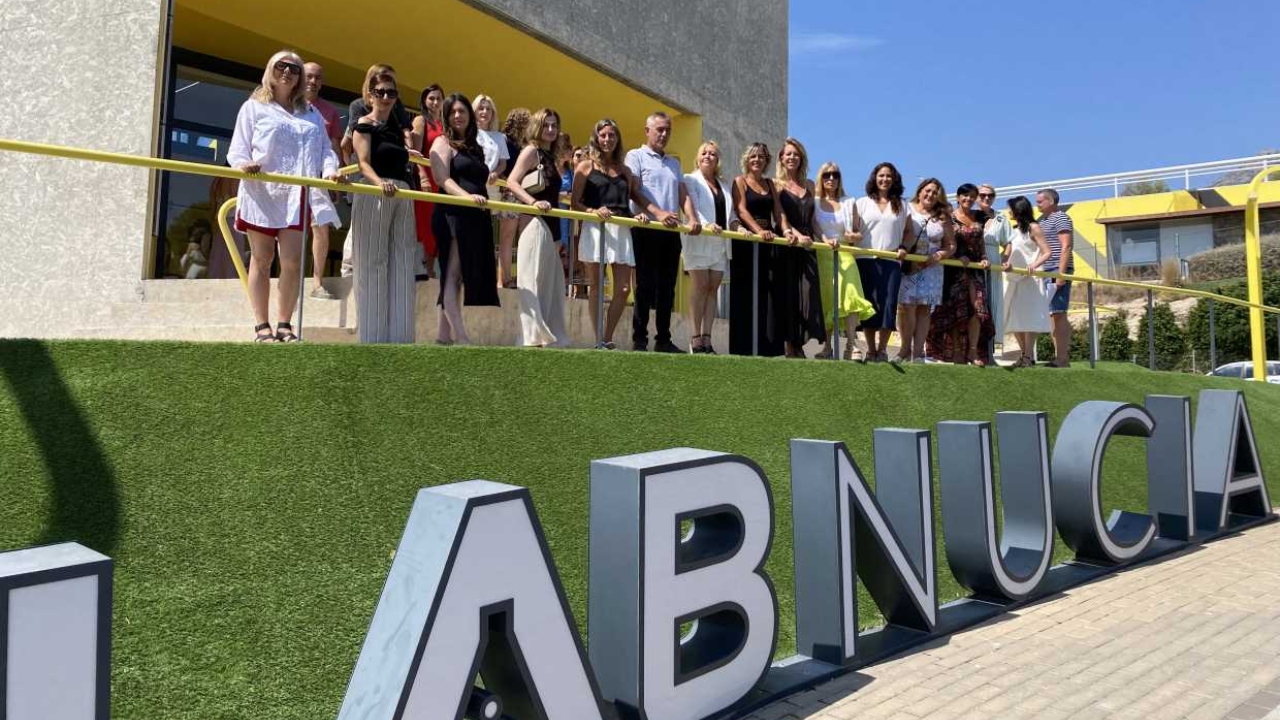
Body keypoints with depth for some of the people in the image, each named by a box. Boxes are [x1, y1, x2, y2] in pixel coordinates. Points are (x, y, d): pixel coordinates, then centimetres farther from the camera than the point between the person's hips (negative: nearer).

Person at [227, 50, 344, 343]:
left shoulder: (311, 113, 20)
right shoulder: (254, 107, 11)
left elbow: (325, 148, 12)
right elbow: (237, 149, 4)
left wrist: (330, 170, -10)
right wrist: (244, 164, -19)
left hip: (296, 195, 2)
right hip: (261, 193, -2)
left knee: (292, 262, -6)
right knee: (262, 259, 2)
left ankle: (284, 324, 5)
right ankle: (261, 326, 6)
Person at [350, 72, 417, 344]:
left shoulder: (397, 129, 21)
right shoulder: (364, 125, 2)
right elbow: (364, 164, -12)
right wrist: (380, 182, -29)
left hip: (401, 197, 7)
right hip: (373, 197, -7)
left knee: (402, 264, 4)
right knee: (373, 263, -7)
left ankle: (399, 335, 8)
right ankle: (373, 334, -4)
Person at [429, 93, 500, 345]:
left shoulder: (475, 148, 23)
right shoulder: (443, 143, 2)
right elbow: (443, 179, -11)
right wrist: (467, 196, -27)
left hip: (477, 217, 7)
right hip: (454, 214, -7)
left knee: (459, 275, 8)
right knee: (453, 273, -10)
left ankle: (445, 333, 12)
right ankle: (461, 337, -16)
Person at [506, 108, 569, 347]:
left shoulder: (550, 157, 21)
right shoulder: (531, 151, -1)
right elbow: (511, 182, -11)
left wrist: (559, 235, 17)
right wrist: (534, 202, -26)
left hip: (551, 226, 9)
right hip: (535, 223, -9)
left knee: (551, 282, 9)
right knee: (533, 280, -10)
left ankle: (551, 336, 14)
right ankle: (534, 337, -10)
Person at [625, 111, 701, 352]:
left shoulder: (674, 163, 24)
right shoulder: (636, 156, 5)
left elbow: (683, 194, 15)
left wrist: (692, 219, -5)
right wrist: (658, 213, -22)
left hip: (671, 232, 6)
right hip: (646, 230, -5)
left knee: (667, 287, 5)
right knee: (645, 285, -6)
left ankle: (663, 339, 10)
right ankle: (639, 339, -2)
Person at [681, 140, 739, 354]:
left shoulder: (724, 186, 22)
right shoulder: (690, 180, 6)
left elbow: (731, 212, 18)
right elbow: (691, 206, -10)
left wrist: (737, 227, -3)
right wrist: (704, 225, -27)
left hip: (720, 243, 5)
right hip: (698, 241, -5)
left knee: (713, 288, 0)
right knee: (701, 286, -10)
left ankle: (707, 338, 0)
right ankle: (695, 338, -8)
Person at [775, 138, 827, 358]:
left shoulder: (809, 185, 19)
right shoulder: (776, 184, 4)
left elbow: (813, 218, 19)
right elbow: (780, 216, -8)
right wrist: (797, 235, -21)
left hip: (807, 248, 5)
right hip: (786, 247, -5)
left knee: (808, 296, -4)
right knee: (788, 296, -6)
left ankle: (798, 345, 0)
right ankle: (790, 347, -4)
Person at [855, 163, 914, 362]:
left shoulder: (902, 206, 16)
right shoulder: (863, 202, 11)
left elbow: (909, 231, 18)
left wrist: (902, 247, 2)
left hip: (891, 261, 1)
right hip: (866, 260, -1)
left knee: (889, 304, -6)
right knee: (869, 304, -2)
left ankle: (882, 349, 0)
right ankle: (871, 350, 4)